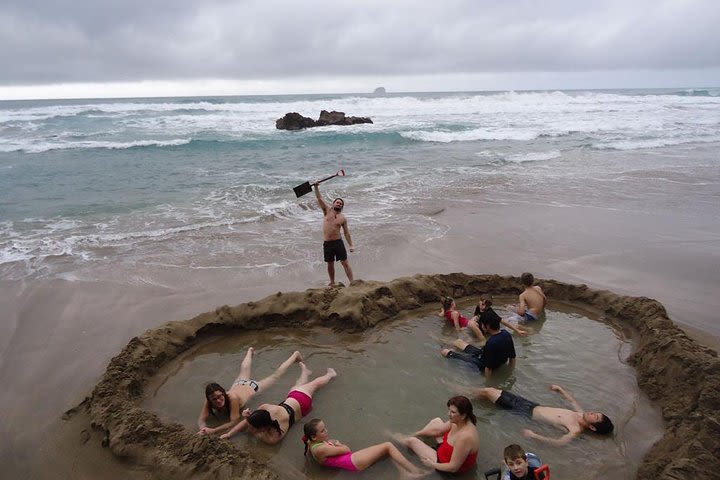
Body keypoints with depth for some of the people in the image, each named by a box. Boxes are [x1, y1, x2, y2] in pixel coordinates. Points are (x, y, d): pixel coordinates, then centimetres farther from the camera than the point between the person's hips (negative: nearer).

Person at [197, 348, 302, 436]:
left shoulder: (232, 398, -46)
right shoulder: (209, 400, -35)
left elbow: (234, 422, -45)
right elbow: (201, 419, -33)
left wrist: (213, 431, -58)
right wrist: (203, 429, -57)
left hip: (252, 387, -4)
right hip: (238, 384, 4)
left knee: (275, 375, 19)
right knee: (244, 369, 37)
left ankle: (295, 355, 41)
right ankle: (250, 351, 67)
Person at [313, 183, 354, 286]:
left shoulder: (343, 218, 4)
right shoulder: (327, 211, 6)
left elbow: (346, 232, 5)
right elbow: (319, 198, 0)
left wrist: (351, 245, -1)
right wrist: (316, 187, -10)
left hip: (338, 242, -1)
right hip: (327, 243, 1)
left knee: (345, 263, -3)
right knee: (330, 264, 12)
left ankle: (352, 282, -2)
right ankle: (332, 283, 28)